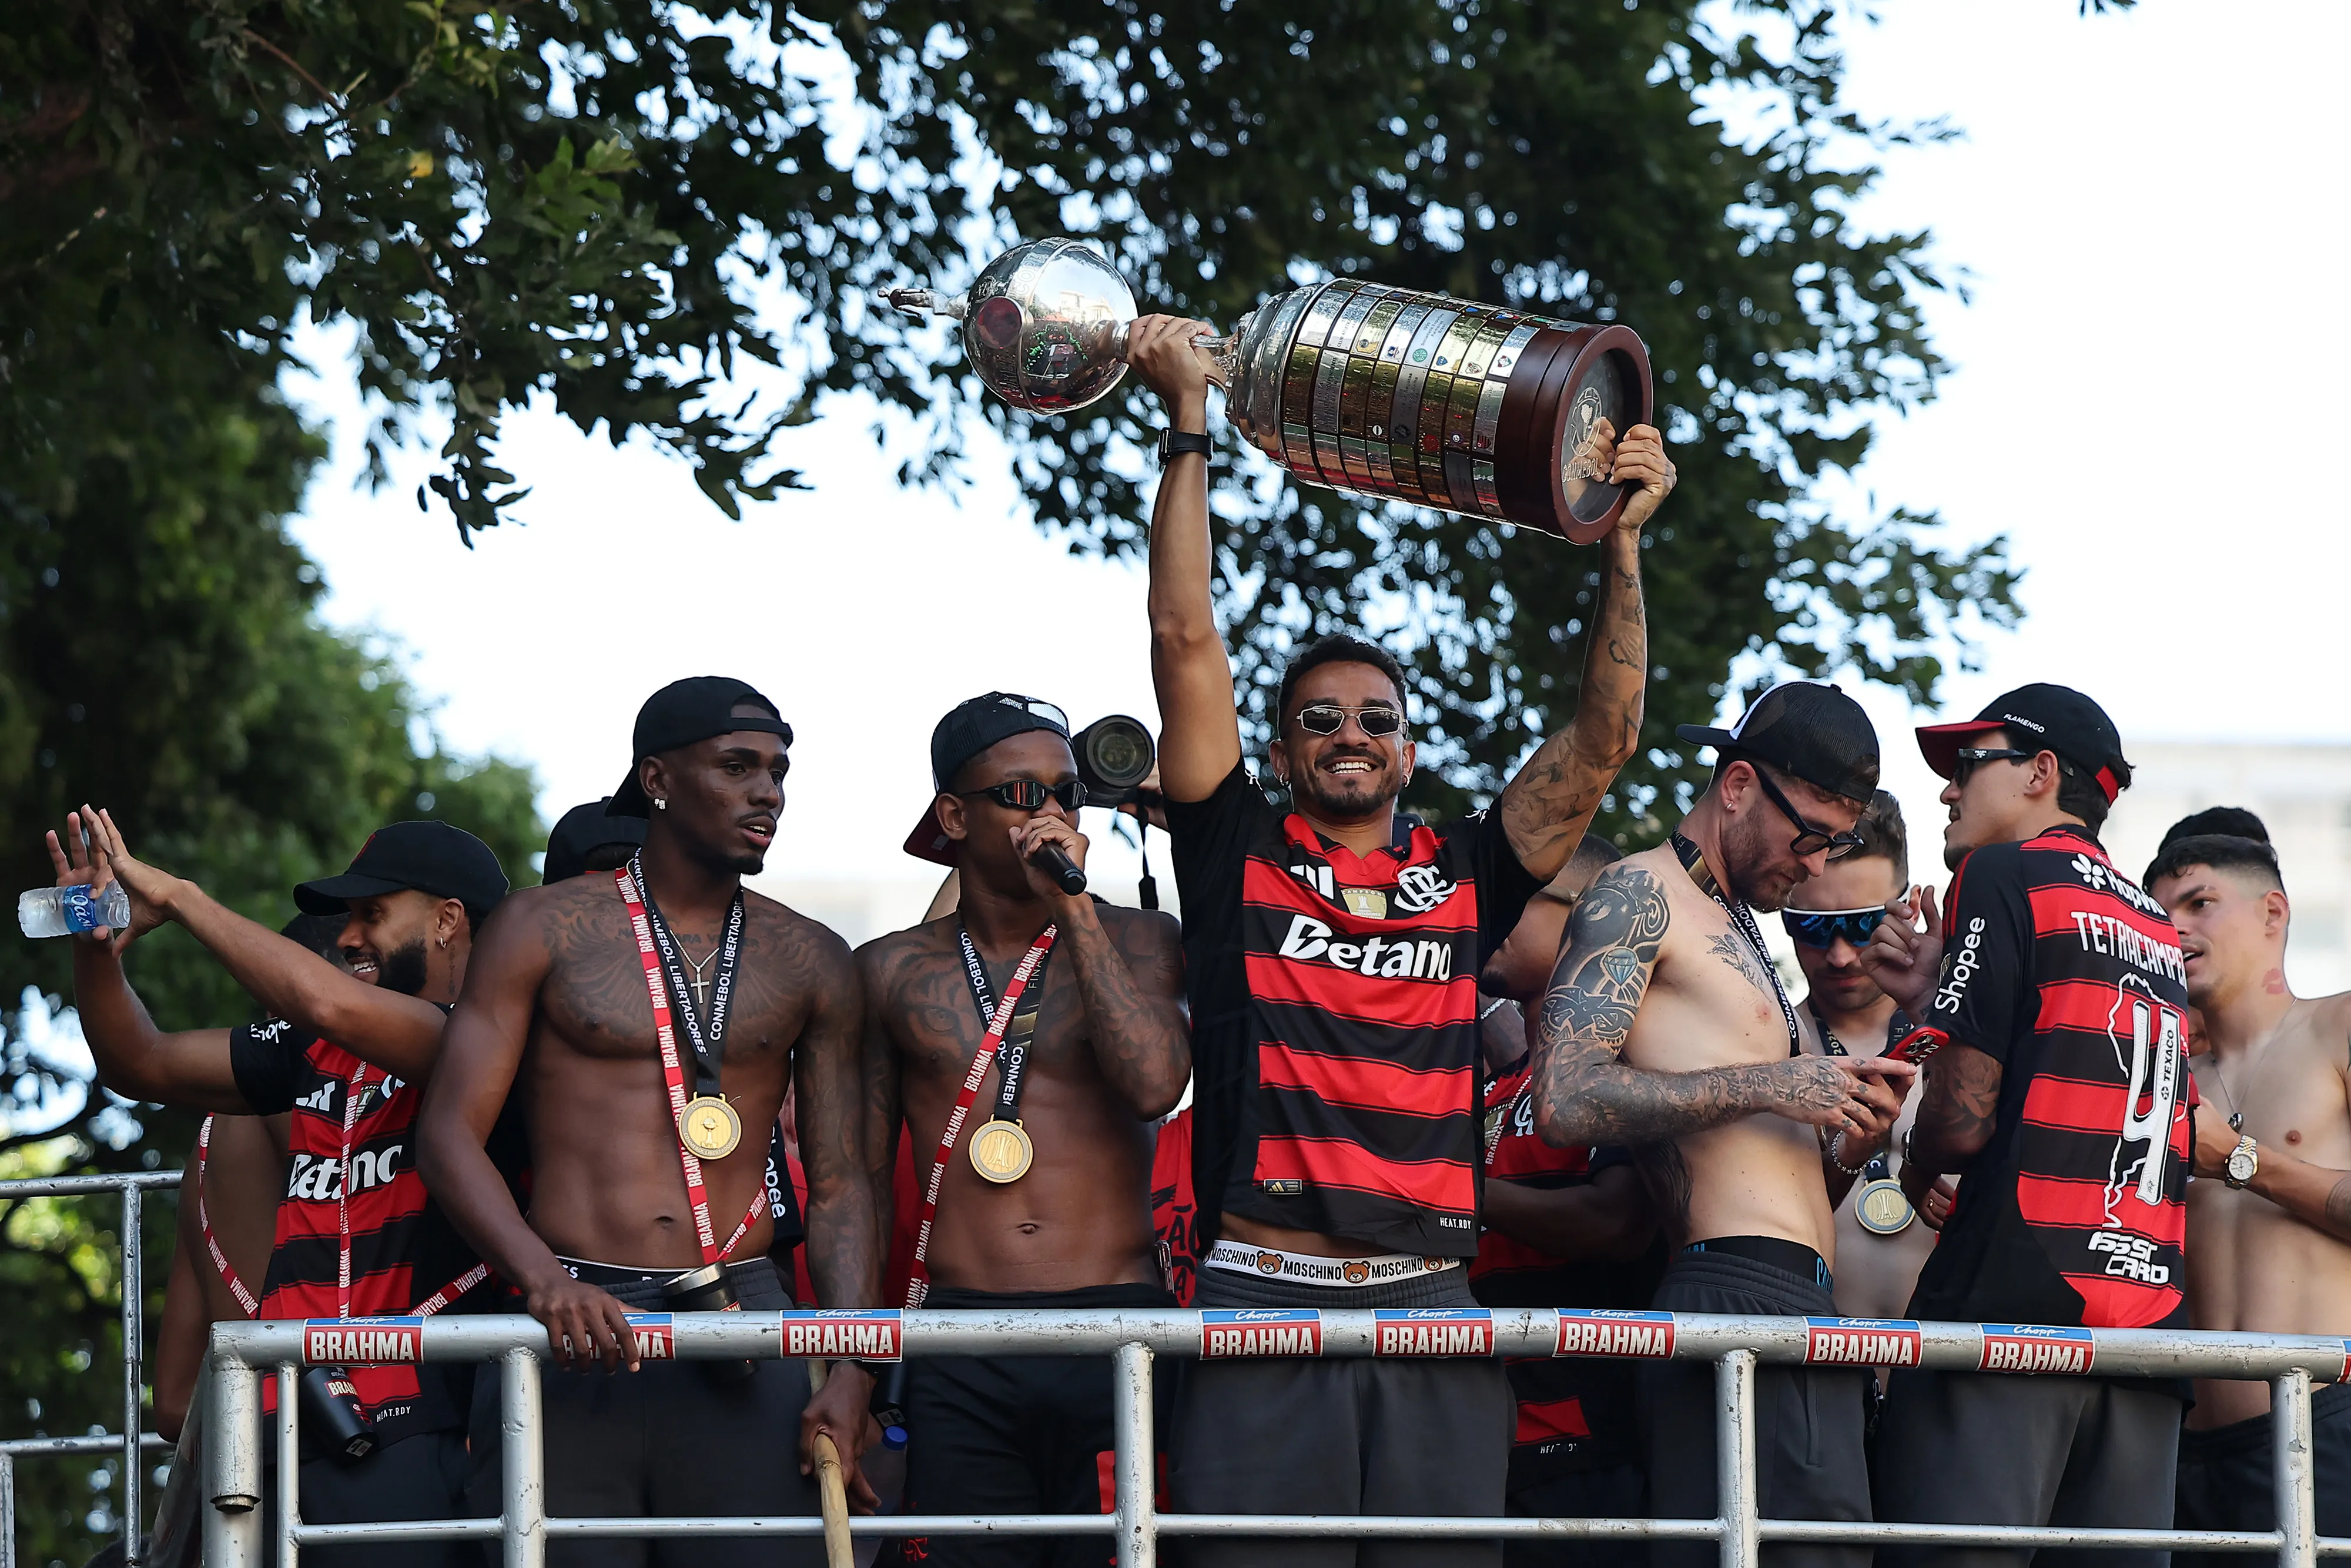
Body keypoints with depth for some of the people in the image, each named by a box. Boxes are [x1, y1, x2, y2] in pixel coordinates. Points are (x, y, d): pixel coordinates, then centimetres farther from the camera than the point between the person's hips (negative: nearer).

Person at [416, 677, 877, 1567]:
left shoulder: (811, 964, 14)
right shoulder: (549, 928, 6)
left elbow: (837, 1186, 13)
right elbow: (450, 1132, 0)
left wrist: (851, 1370, -2)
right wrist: (543, 1278, -18)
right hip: (574, 1324, -2)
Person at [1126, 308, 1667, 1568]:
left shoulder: (1464, 879, 16)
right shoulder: (1238, 858, 10)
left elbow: (1602, 740, 10)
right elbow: (1186, 642, 4)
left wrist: (1622, 544, 2)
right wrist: (1187, 429, 2)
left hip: (1432, 1314, 2)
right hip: (1264, 1304, -2)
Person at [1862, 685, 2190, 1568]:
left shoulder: (2007, 875, 0)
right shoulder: (2156, 929, 22)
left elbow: (1963, 1118, -8)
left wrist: (1915, 1171, 13)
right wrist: (1932, 1003, 20)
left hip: (2012, 1302, -7)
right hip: (2148, 1311, 7)